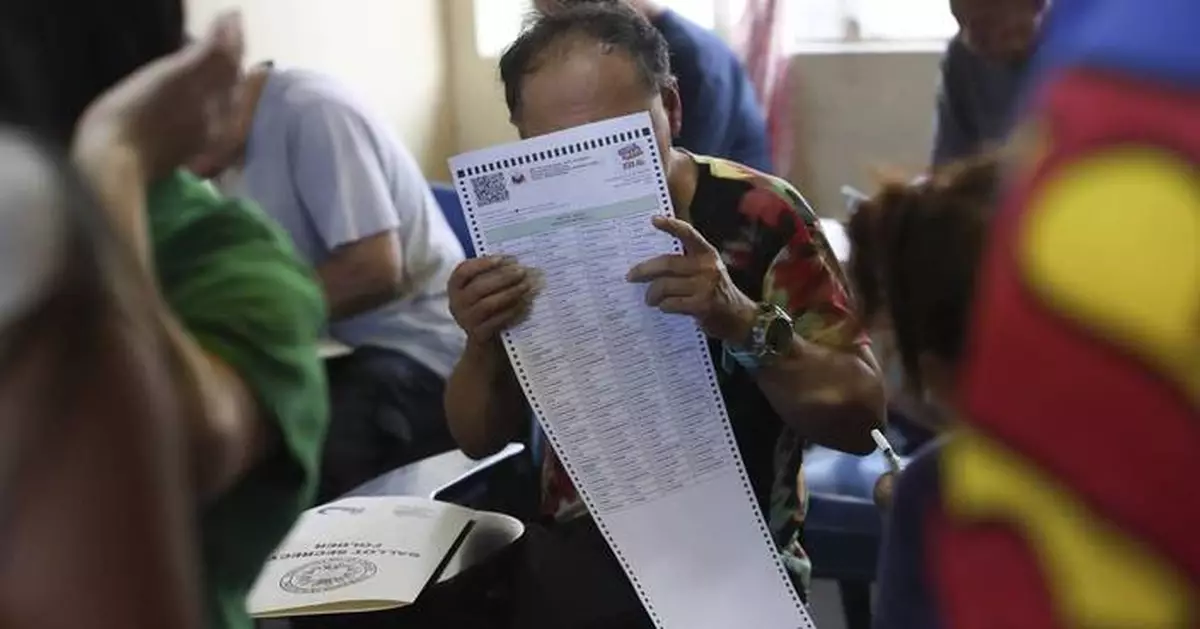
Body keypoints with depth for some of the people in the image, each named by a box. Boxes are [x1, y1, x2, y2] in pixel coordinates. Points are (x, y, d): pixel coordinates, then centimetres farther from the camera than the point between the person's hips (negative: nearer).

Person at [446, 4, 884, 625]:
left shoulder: (756, 216, -9)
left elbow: (860, 418, -11)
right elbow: (479, 439, 7)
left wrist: (744, 322, -28)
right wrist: (483, 343, -15)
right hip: (575, 552, 4)